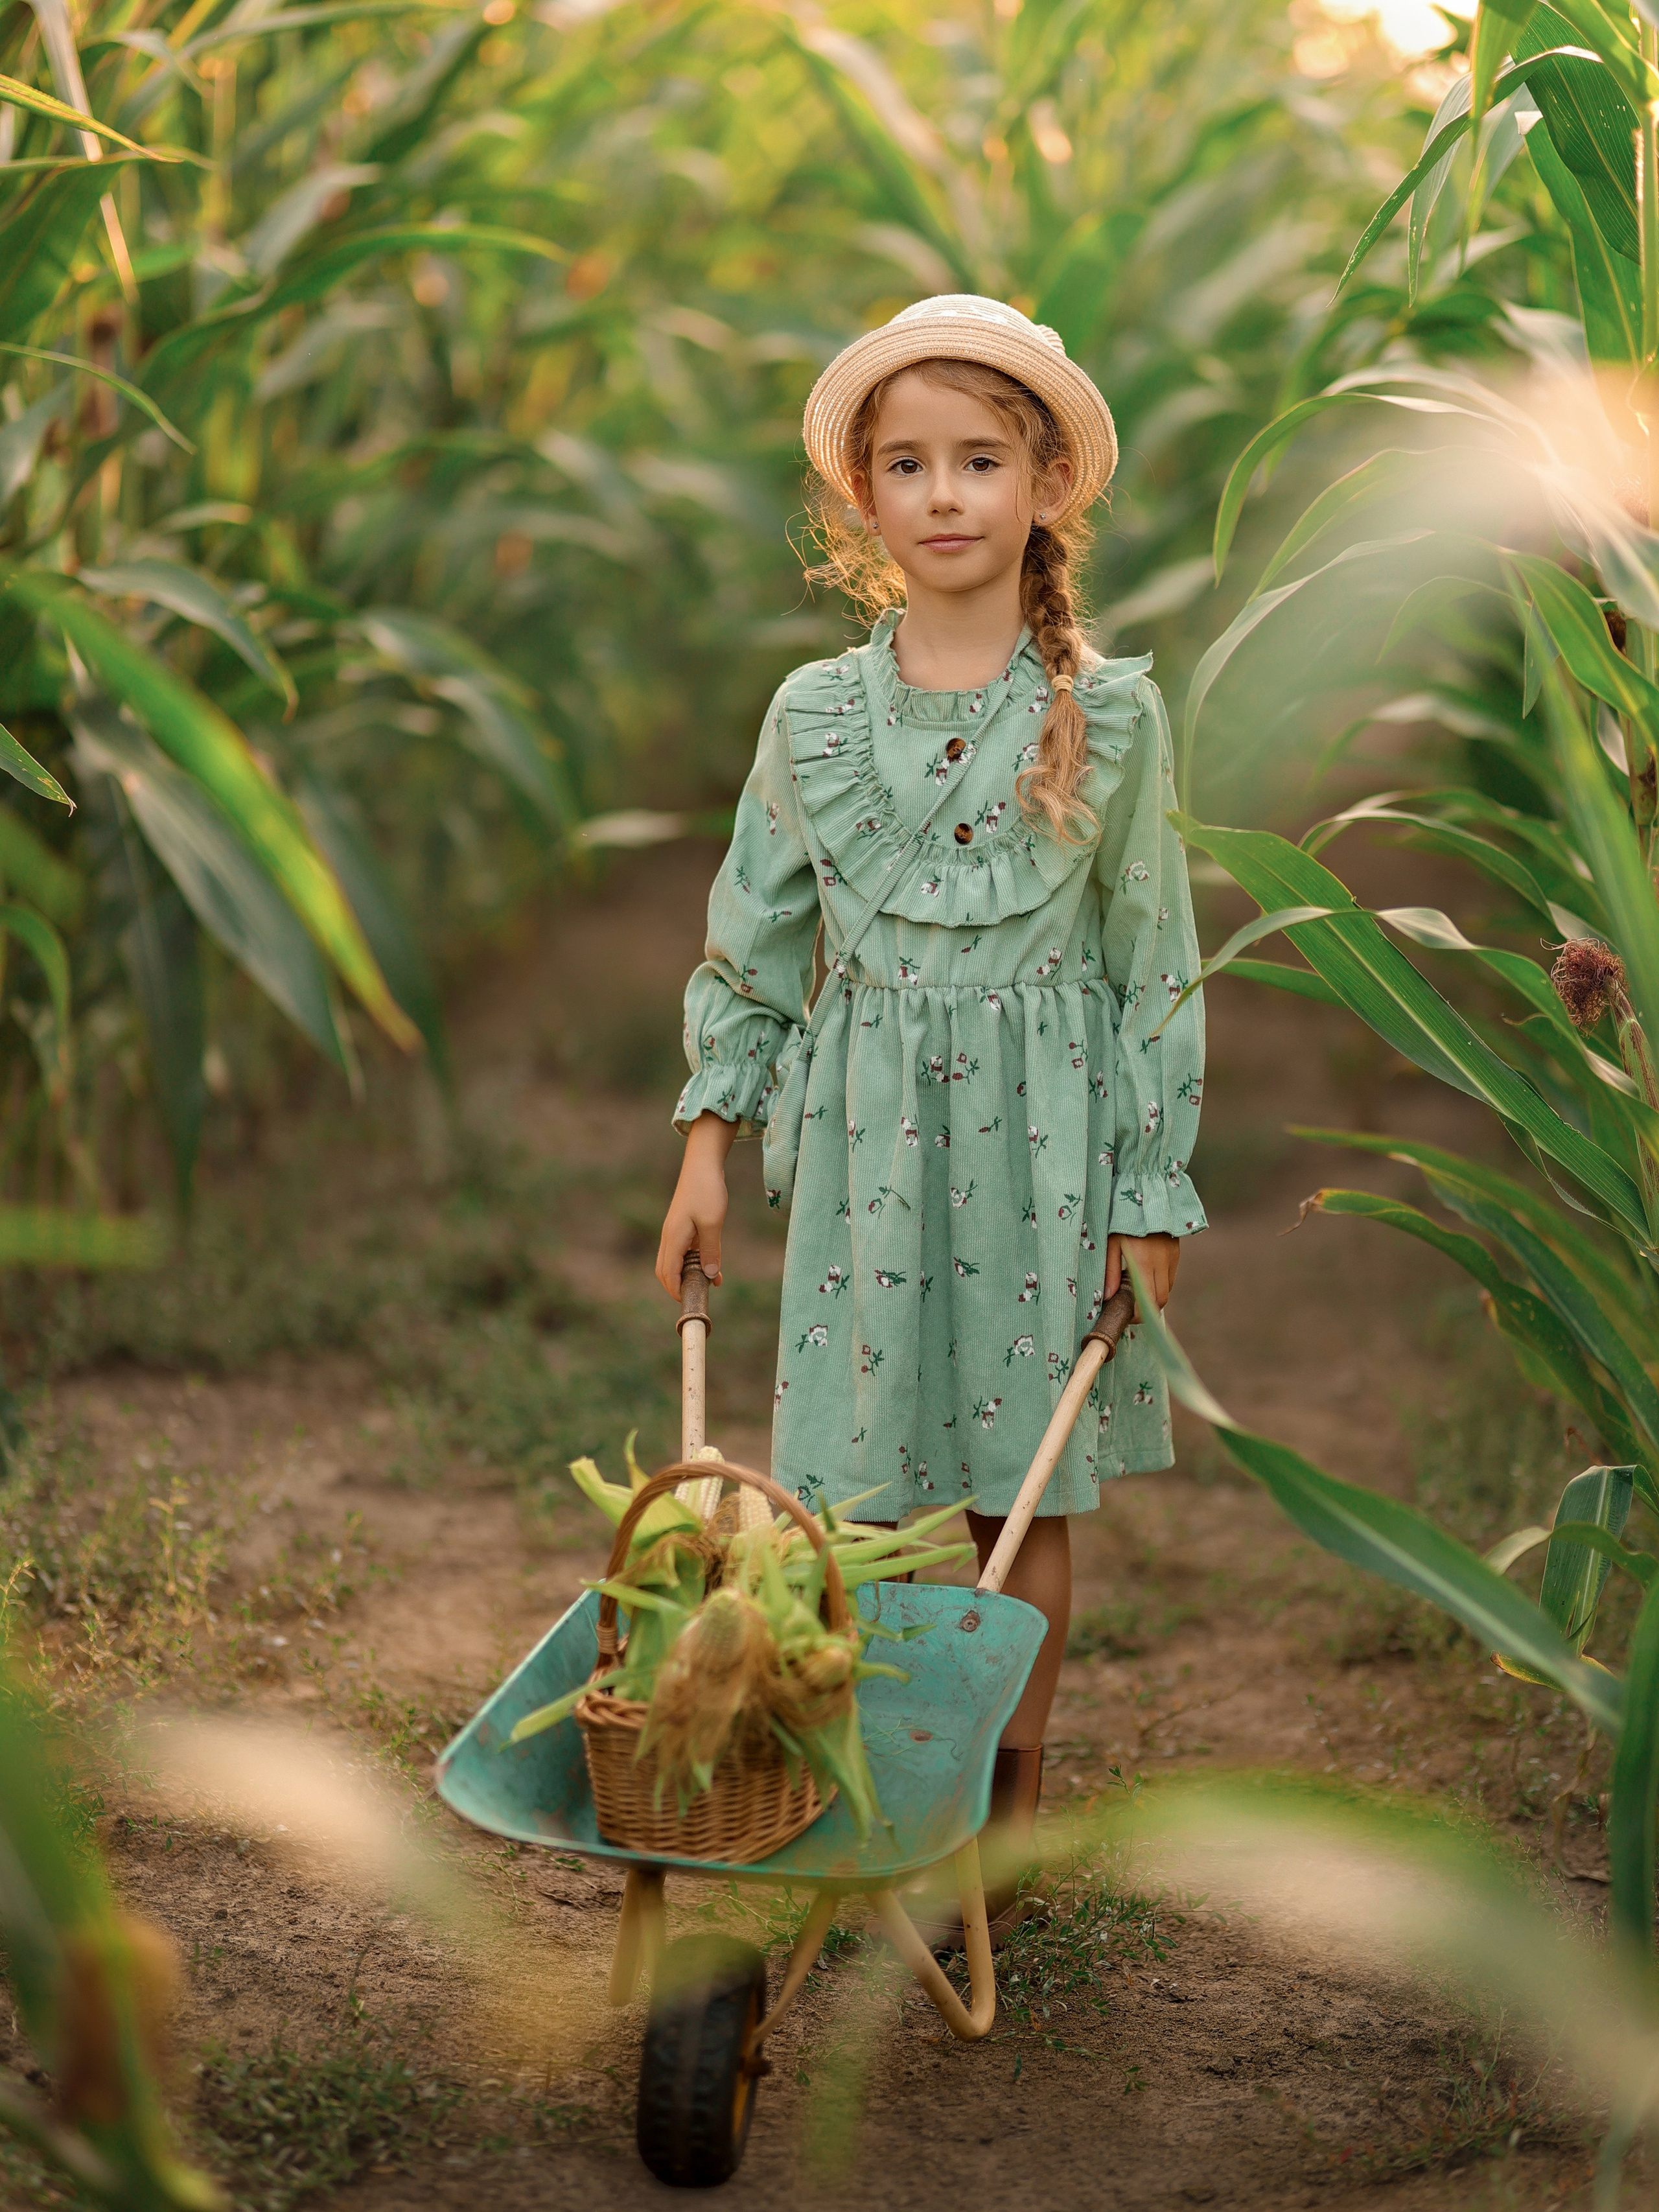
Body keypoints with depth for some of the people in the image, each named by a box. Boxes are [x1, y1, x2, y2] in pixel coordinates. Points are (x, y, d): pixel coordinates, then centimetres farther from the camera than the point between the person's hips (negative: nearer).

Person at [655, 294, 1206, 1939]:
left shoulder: (1111, 715, -3)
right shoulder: (816, 713, 2)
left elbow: (1152, 960, 1)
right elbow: (755, 937, 10)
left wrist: (1151, 1193, -1)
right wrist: (710, 1138, 6)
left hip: (1040, 1133, -1)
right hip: (864, 1133, 1)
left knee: (1025, 1492, 7)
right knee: (864, 1487, 3)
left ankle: (1010, 1799, 22)